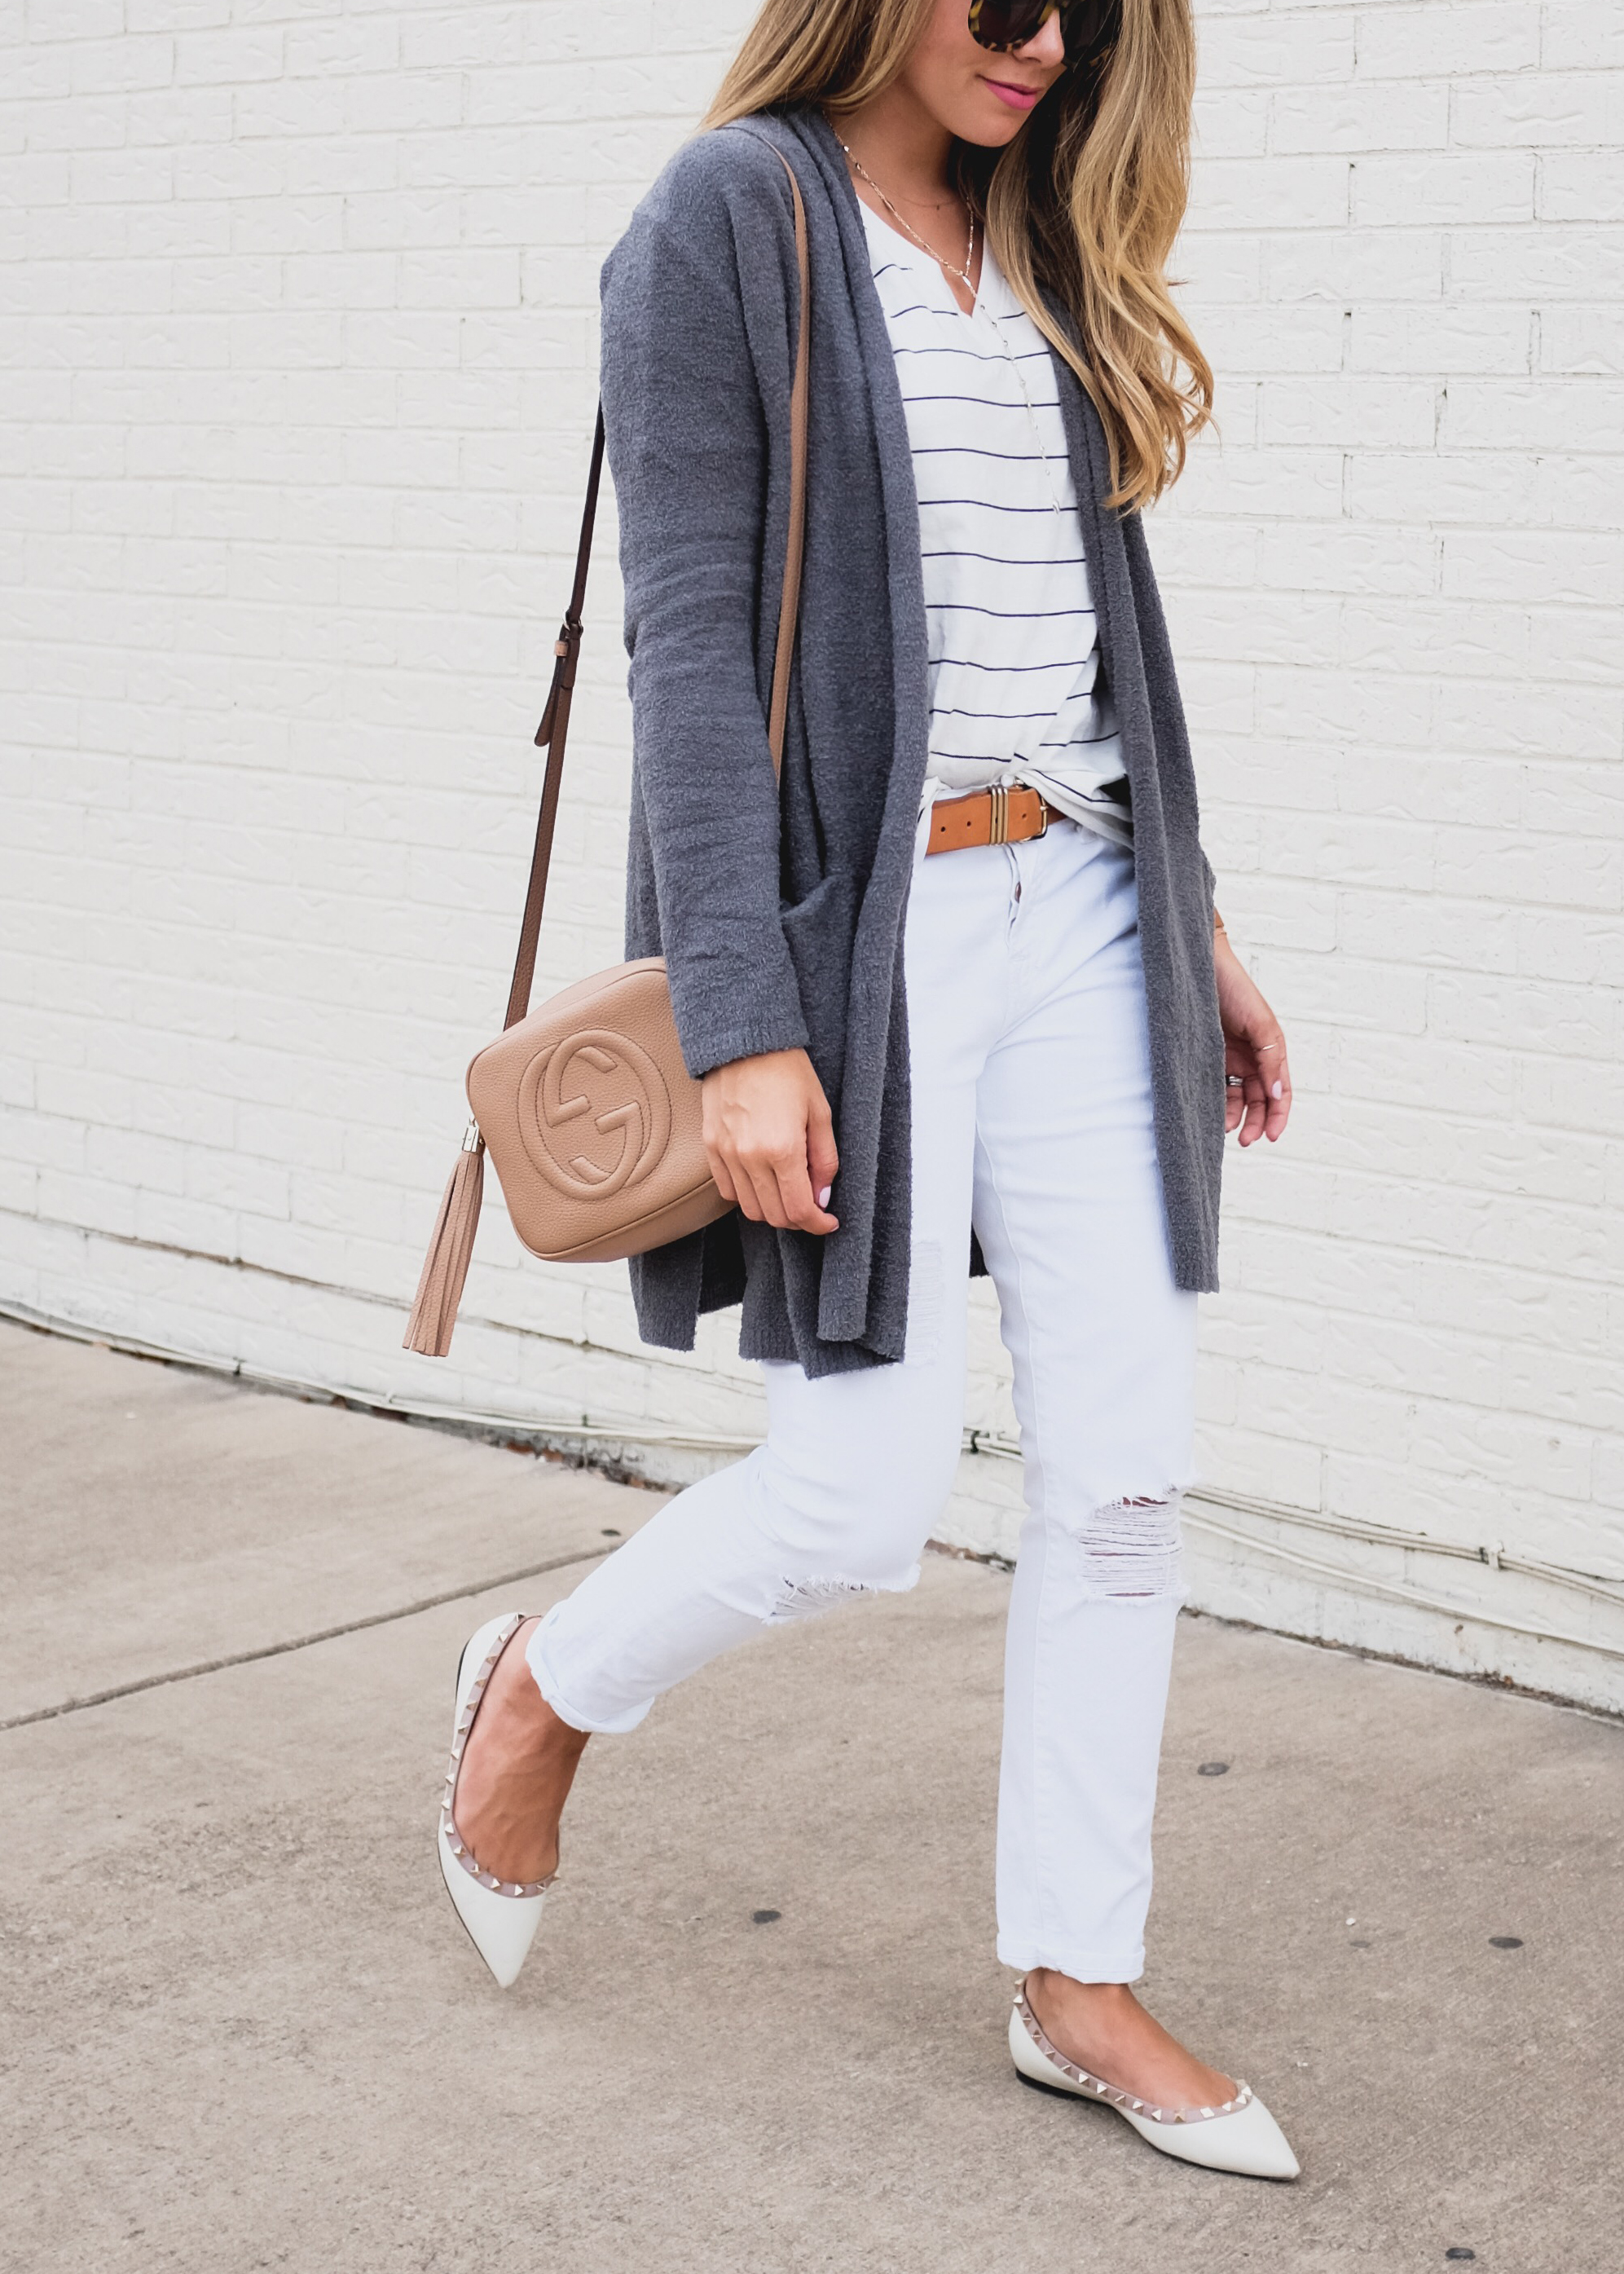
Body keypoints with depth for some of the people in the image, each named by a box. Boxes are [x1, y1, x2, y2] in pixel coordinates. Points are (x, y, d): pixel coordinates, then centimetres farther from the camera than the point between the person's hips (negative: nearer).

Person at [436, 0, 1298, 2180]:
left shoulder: (1045, 247, 14)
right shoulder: (730, 218, -6)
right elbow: (689, 639, -12)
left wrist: (1193, 925, 18)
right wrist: (742, 1027, -17)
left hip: (1075, 910, 7)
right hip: (858, 922, -6)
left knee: (1126, 1471, 4)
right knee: (867, 1490, -3)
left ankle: (1079, 1985, 19)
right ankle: (547, 1690, 28)